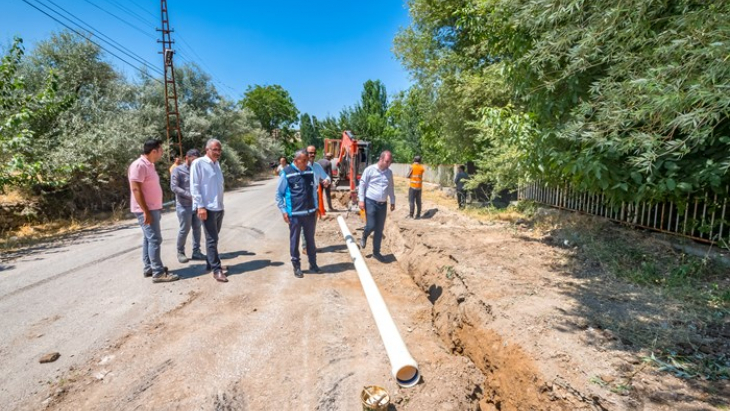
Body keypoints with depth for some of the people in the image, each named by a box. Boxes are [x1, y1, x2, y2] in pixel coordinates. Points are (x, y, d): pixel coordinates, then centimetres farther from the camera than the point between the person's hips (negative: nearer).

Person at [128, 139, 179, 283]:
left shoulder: (149, 165, 12)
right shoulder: (139, 165, -18)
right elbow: (136, 189, -22)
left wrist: (158, 208, 20)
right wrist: (146, 211, -24)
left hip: (153, 208, 10)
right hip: (146, 210, -10)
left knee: (148, 239, 14)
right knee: (155, 239, -9)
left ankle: (149, 268, 23)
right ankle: (158, 273, -5)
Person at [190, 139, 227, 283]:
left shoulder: (217, 163, 13)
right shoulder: (198, 163, -8)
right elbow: (194, 186, -12)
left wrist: (220, 203, 15)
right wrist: (200, 206, -18)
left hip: (219, 207, 7)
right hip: (207, 208, -7)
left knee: (214, 238, 15)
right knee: (212, 239, -4)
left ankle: (210, 264, 26)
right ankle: (216, 269, 1)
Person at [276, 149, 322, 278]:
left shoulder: (310, 170, 4)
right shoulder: (286, 173, -10)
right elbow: (279, 194, -3)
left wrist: (315, 207, 14)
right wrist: (284, 211, -7)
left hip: (310, 213, 4)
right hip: (294, 214, -4)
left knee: (310, 240, 15)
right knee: (294, 241, 8)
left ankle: (313, 264, 28)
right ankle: (296, 267, 22)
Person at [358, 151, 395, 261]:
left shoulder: (389, 172, 8)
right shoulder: (370, 170, -8)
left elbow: (391, 188, 17)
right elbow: (362, 184, -6)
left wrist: (393, 201, 17)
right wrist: (361, 200, -11)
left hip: (383, 204, 5)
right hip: (370, 202, -5)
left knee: (379, 229, 7)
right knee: (371, 226, -9)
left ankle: (376, 252, 19)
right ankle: (364, 237, 27)